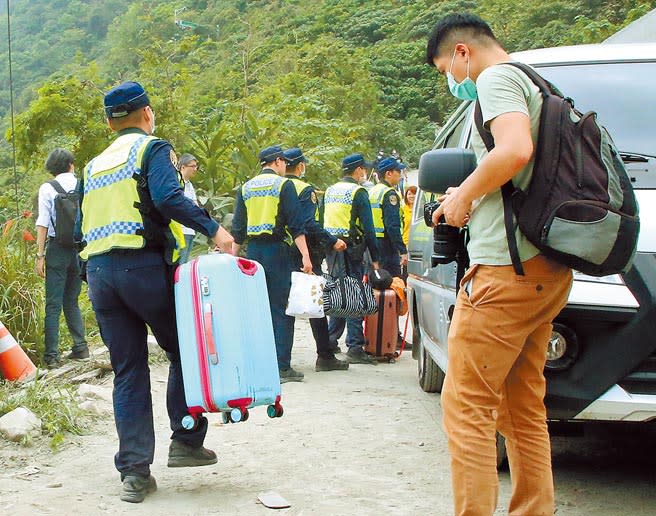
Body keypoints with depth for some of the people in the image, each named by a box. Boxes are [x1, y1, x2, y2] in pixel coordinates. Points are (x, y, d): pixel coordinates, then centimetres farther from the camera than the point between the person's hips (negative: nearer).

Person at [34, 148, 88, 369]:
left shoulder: (47, 189, -3)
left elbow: (43, 224, -7)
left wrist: (40, 255, -5)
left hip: (58, 248, -3)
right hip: (81, 248, 3)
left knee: (53, 304, 0)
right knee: (71, 301, 17)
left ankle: (52, 355, -4)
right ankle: (80, 346, 12)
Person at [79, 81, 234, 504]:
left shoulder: (94, 166, 23)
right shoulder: (153, 149, 2)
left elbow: (82, 228, 21)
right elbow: (167, 197, -18)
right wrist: (213, 228, -21)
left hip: (97, 273, 6)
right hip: (144, 266, -6)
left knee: (128, 373, 8)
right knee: (185, 351, 12)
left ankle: (135, 471, 5)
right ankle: (186, 441, 10)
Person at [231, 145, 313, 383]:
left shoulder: (245, 188, 13)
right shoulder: (284, 185, -3)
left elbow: (238, 228, 13)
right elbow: (296, 224, -10)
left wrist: (234, 256, 18)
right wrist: (305, 255, -13)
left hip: (253, 251, 5)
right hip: (277, 251, -5)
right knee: (281, 310, -3)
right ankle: (282, 367, -5)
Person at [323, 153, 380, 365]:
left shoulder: (329, 191, 15)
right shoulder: (358, 192, -8)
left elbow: (322, 223, 17)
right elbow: (368, 227, -11)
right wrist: (375, 258, -8)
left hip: (331, 248, 7)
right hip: (351, 248, -7)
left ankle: (330, 341, 21)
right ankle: (355, 346, -10)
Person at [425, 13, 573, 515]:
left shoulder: (497, 79, -4)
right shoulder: (536, 86, 24)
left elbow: (515, 151, -23)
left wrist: (464, 195, -9)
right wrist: (473, 194, 18)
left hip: (506, 267, -10)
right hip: (549, 271, 10)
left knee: (466, 404, -8)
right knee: (524, 407, 13)